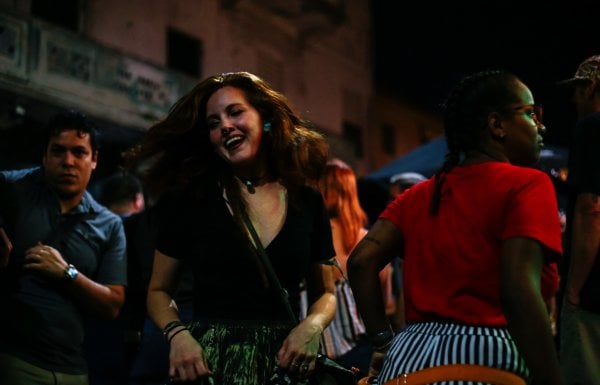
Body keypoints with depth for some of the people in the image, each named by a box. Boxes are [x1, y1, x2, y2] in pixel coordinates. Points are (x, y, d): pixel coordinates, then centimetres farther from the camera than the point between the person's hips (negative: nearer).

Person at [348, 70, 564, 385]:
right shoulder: (527, 183, -3)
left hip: (409, 358, 6)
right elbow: (520, 291, -17)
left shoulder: (420, 194, 16)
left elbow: (361, 261, 5)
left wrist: (384, 341, 10)